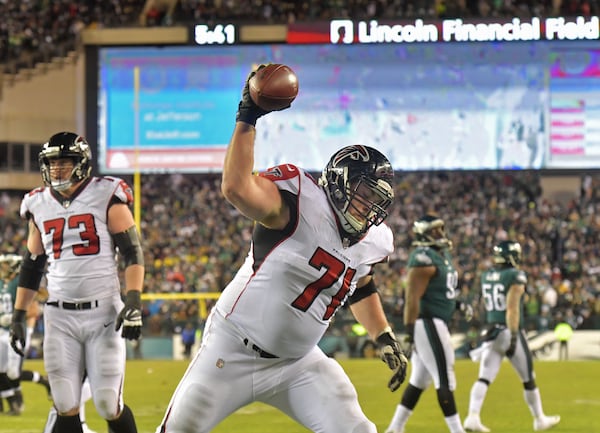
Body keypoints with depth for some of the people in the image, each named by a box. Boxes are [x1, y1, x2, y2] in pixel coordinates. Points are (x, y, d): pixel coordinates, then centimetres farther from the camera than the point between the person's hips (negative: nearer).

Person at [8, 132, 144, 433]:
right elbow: (31, 266, 19)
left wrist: (133, 301, -17)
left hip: (103, 312, -4)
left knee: (109, 406, -5)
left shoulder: (106, 197, -3)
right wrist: (18, 316, 15)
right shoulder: (39, 205, 10)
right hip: (60, 317, 4)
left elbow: (132, 253, -6)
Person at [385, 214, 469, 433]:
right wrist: (410, 333, -22)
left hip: (436, 323, 10)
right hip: (427, 323, -10)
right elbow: (412, 299, -20)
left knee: (420, 380, 15)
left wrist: (459, 305, 10)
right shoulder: (424, 259, -16)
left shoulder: (442, 255, 14)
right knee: (445, 380, -6)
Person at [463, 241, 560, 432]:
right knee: (528, 379, 11)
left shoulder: (486, 277, 8)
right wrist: (513, 336, -23)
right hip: (510, 332, -5)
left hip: (492, 333, 5)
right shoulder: (516, 277, -13)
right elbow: (512, 308, -21)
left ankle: (473, 417, -21)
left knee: (484, 378, -2)